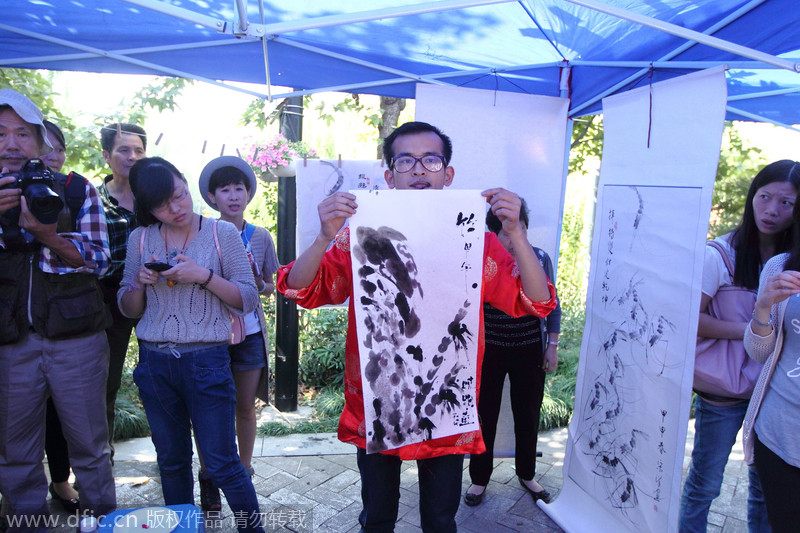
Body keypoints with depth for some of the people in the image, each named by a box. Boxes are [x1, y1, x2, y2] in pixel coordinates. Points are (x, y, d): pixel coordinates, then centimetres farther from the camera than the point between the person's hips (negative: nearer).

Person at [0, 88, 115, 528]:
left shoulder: (76, 190, 1)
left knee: (89, 446, 8)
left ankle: (101, 520, 26)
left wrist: (49, 234, -19)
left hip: (76, 338, -2)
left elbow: (99, 261, -3)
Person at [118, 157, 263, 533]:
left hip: (206, 361, -3)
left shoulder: (222, 233, -4)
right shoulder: (140, 239, 5)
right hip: (154, 363, 4)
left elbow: (248, 300, -5)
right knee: (172, 461, 16)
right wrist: (141, 282, -9)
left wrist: (204, 275, -18)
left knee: (221, 464, 1)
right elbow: (128, 309, 12)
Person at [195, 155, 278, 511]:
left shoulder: (261, 237, 2)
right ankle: (209, 481, 27)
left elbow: (271, 287, 8)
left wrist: (258, 285, -13)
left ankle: (244, 473, 30)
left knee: (246, 407, 11)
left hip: (249, 332, 1)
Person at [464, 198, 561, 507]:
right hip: (489, 353, -2)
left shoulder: (540, 259, -2)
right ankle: (479, 478, 28)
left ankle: (526, 475, 37)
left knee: (528, 416, 15)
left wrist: (552, 346, 5)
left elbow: (552, 306, 7)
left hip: (530, 353, 2)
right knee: (485, 416, 8)